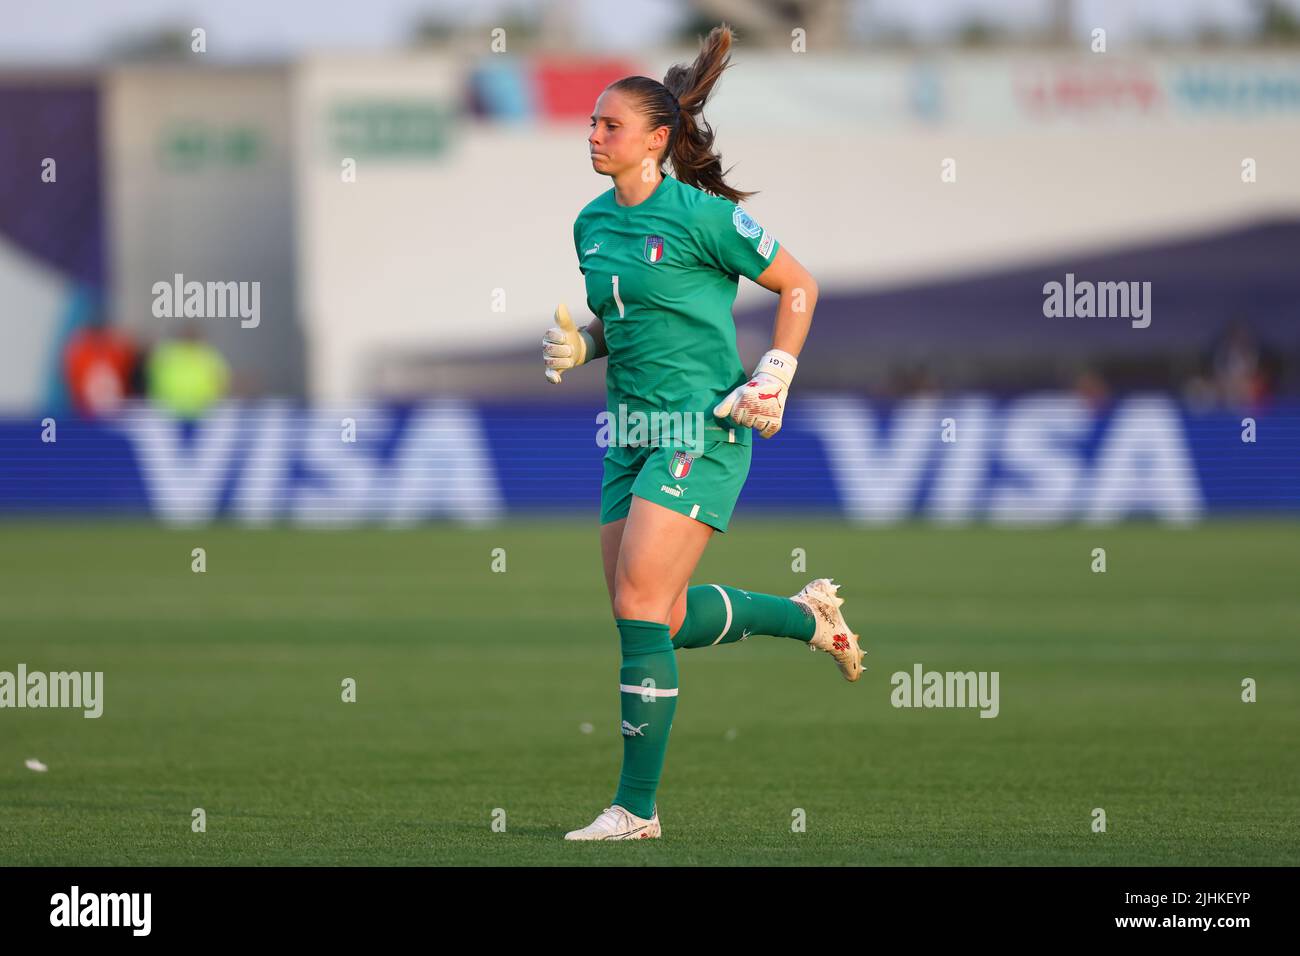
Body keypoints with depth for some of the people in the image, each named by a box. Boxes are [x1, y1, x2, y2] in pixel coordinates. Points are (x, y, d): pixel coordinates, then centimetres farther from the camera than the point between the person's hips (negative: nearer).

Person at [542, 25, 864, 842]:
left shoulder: (702, 215, -11)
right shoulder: (593, 223, 10)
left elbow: (798, 285, -2)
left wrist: (775, 379, -10)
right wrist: (579, 346, 3)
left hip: (704, 428, -8)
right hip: (632, 432, 8)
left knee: (639, 609, -15)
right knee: (665, 621, 7)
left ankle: (637, 808, -9)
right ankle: (807, 618, 34)